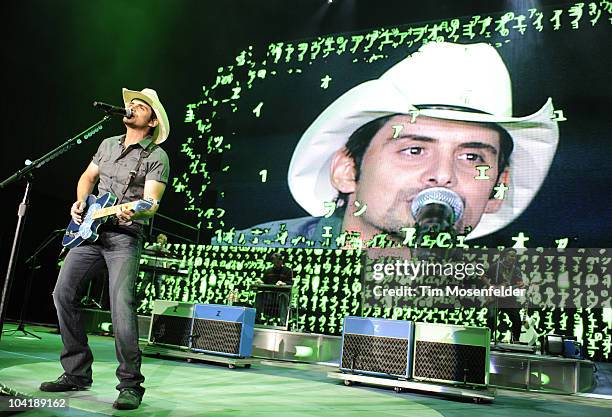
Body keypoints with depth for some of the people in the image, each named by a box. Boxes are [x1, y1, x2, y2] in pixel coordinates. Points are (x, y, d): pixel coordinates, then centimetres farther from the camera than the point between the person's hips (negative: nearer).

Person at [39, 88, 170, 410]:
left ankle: (130, 384, -7)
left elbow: (151, 203, -14)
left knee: (122, 305, -19)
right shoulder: (108, 144, 16)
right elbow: (87, 177, 28)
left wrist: (131, 213, -34)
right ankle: (77, 374, 15)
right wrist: (80, 203, 10)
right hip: (89, 229, 7)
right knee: (63, 293, 3)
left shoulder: (156, 157, -4)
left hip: (125, 235, -7)